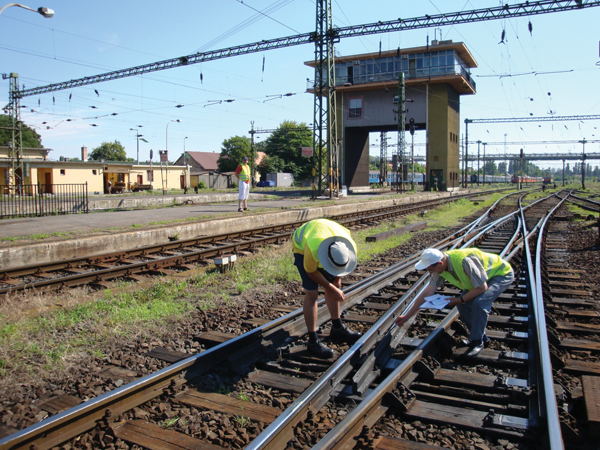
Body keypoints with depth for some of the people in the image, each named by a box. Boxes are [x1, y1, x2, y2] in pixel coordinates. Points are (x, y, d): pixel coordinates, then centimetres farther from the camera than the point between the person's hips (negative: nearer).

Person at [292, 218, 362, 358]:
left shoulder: (350, 247, -31)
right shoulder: (313, 249, -45)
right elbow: (311, 272, -23)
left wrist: (336, 286, -3)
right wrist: (333, 289, -18)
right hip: (301, 246, -5)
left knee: (333, 286, 8)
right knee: (311, 293, -13)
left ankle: (337, 328, 27)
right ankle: (313, 341, -4)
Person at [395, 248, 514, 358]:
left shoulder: (465, 261, -39)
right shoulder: (440, 268, -14)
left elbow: (482, 288, -30)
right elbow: (427, 293, -9)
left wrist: (460, 300, -21)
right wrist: (406, 316, -7)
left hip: (502, 273, -7)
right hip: (484, 277, 8)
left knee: (479, 302, -27)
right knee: (464, 305, -5)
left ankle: (477, 341, -9)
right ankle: (482, 337, 14)